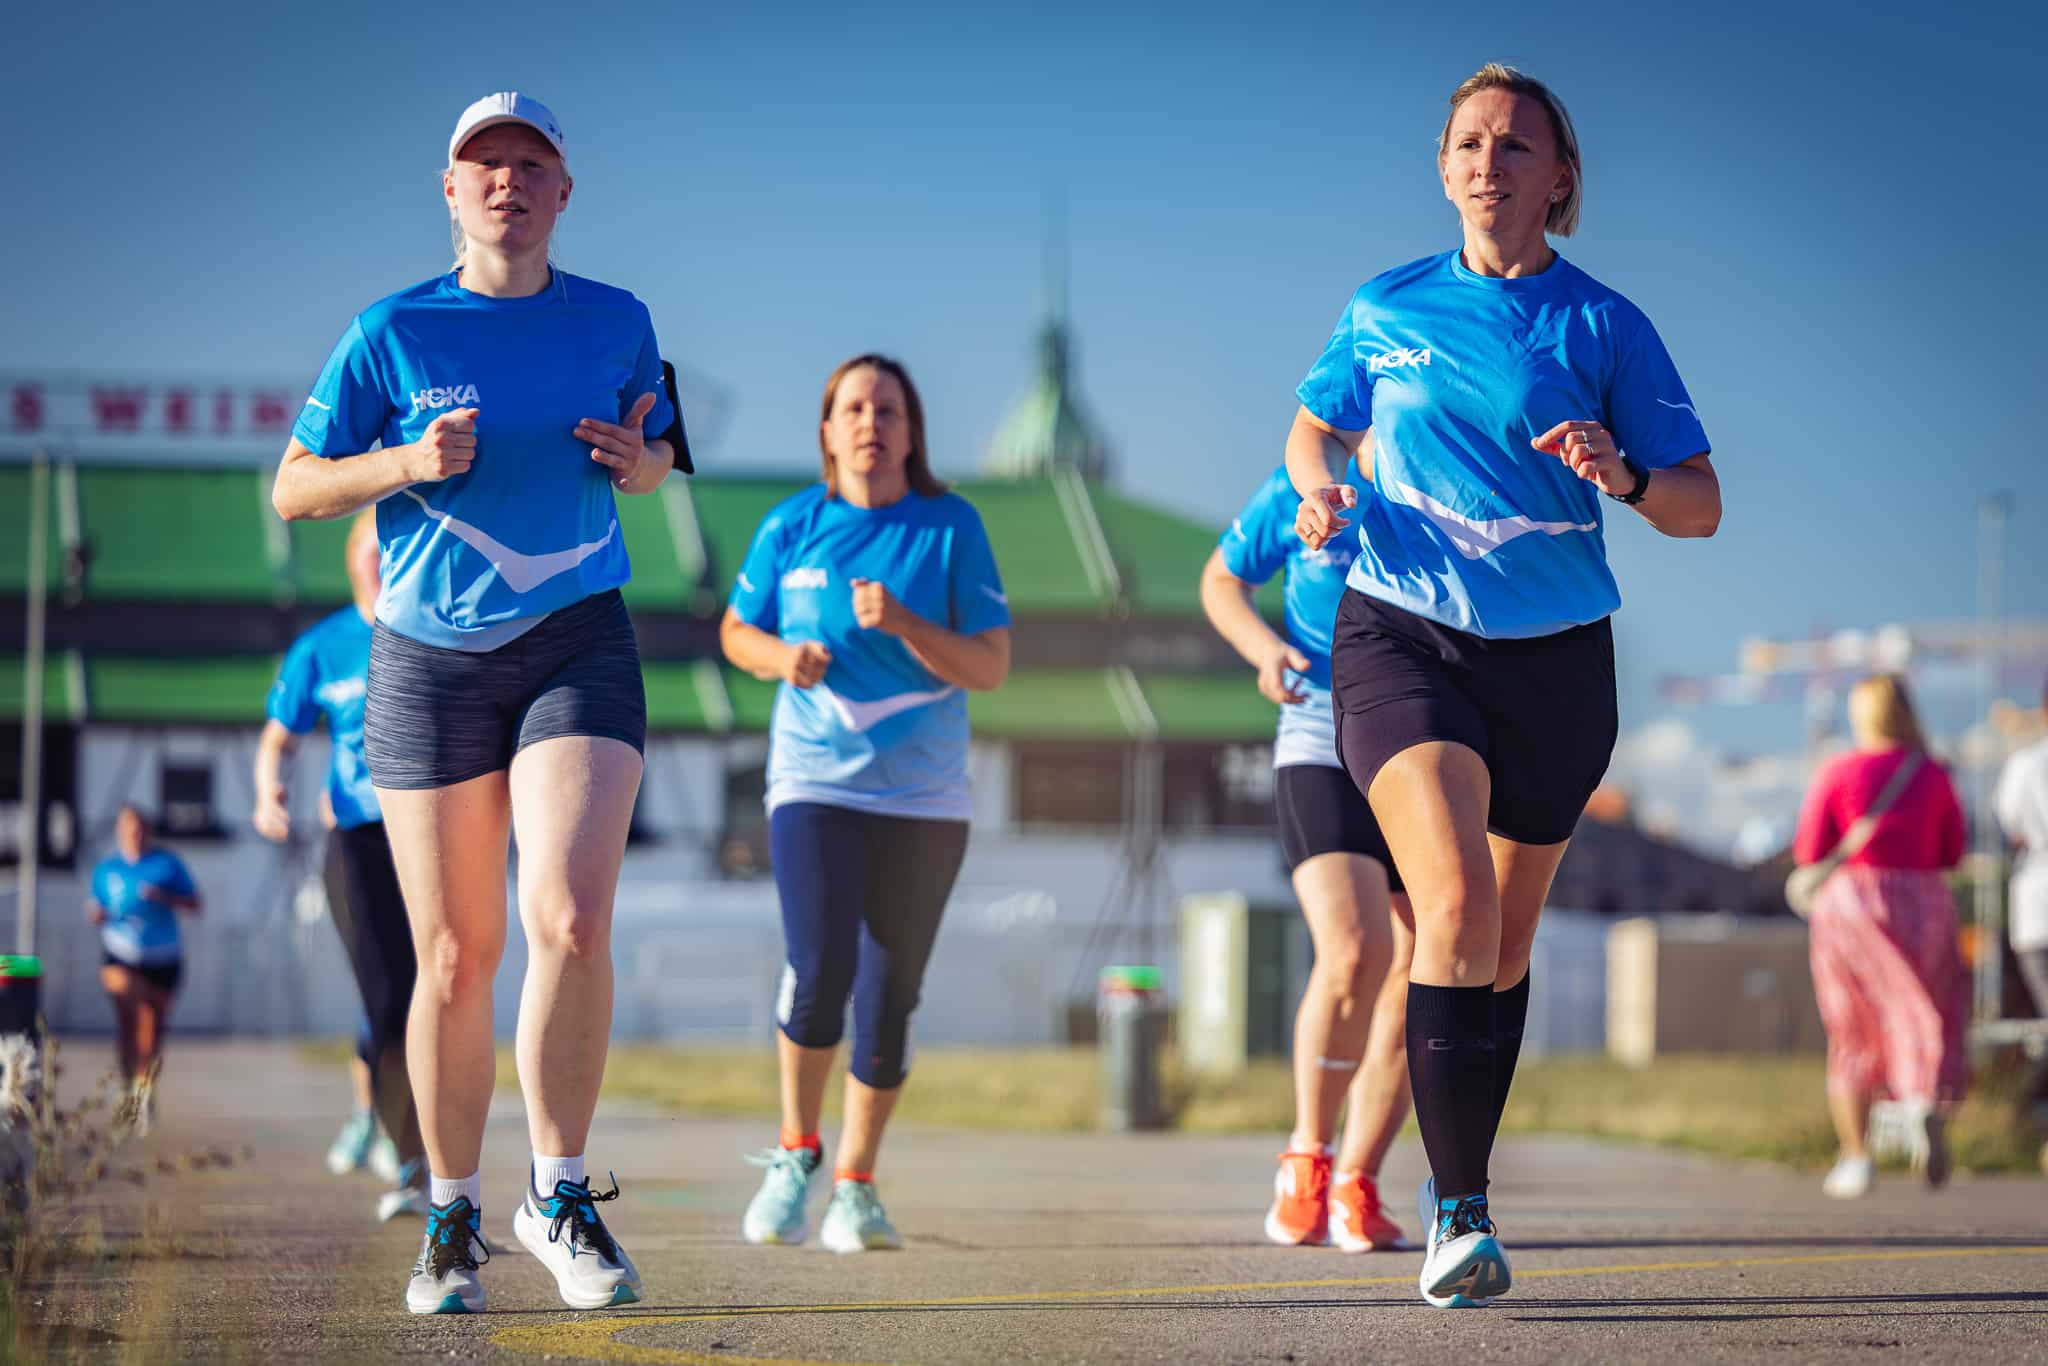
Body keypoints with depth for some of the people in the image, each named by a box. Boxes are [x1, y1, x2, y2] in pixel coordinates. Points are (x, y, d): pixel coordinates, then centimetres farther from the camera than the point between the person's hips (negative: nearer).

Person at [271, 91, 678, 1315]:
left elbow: (654, 459, 21)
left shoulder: (617, 323, 6)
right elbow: (295, 489, 4)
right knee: (456, 959, 2)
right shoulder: (394, 334, 0)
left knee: (571, 920, -19)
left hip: (578, 648, 1)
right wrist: (407, 463, -14)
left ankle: (562, 1194, -2)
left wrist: (638, 460, -3)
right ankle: (454, 1219, 20)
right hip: (431, 658, 0)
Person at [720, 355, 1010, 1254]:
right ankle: (795, 1152, 4)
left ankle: (855, 1183, 18)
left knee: (891, 996, 2)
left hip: (925, 797, 1)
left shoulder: (951, 527, -2)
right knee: (819, 971, -18)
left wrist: (901, 622, -19)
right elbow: (736, 631, 15)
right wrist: (785, 657, -7)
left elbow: (990, 667, -4)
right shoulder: (792, 527, 2)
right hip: (815, 782, -1)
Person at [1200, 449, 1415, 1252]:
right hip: (1320, 753, -3)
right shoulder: (1301, 492, -4)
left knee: (1410, 990, 1)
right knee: (1351, 957, -21)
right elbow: (1221, 582, 10)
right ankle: (1306, 1157, -3)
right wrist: (1263, 647, -9)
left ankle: (1355, 1187, 15)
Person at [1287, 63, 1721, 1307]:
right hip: (1402, 637, -1)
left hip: (1555, 659, 1)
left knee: (1505, 944, 12)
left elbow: (1700, 505, 0)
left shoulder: (1604, 325, 1)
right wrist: (1323, 491, 2)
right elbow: (1317, 427, 24)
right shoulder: (1384, 311, 6)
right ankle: (1459, 1212, -21)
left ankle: (1462, 1182, 33)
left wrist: (1626, 477, -21)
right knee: (1454, 906, -22)